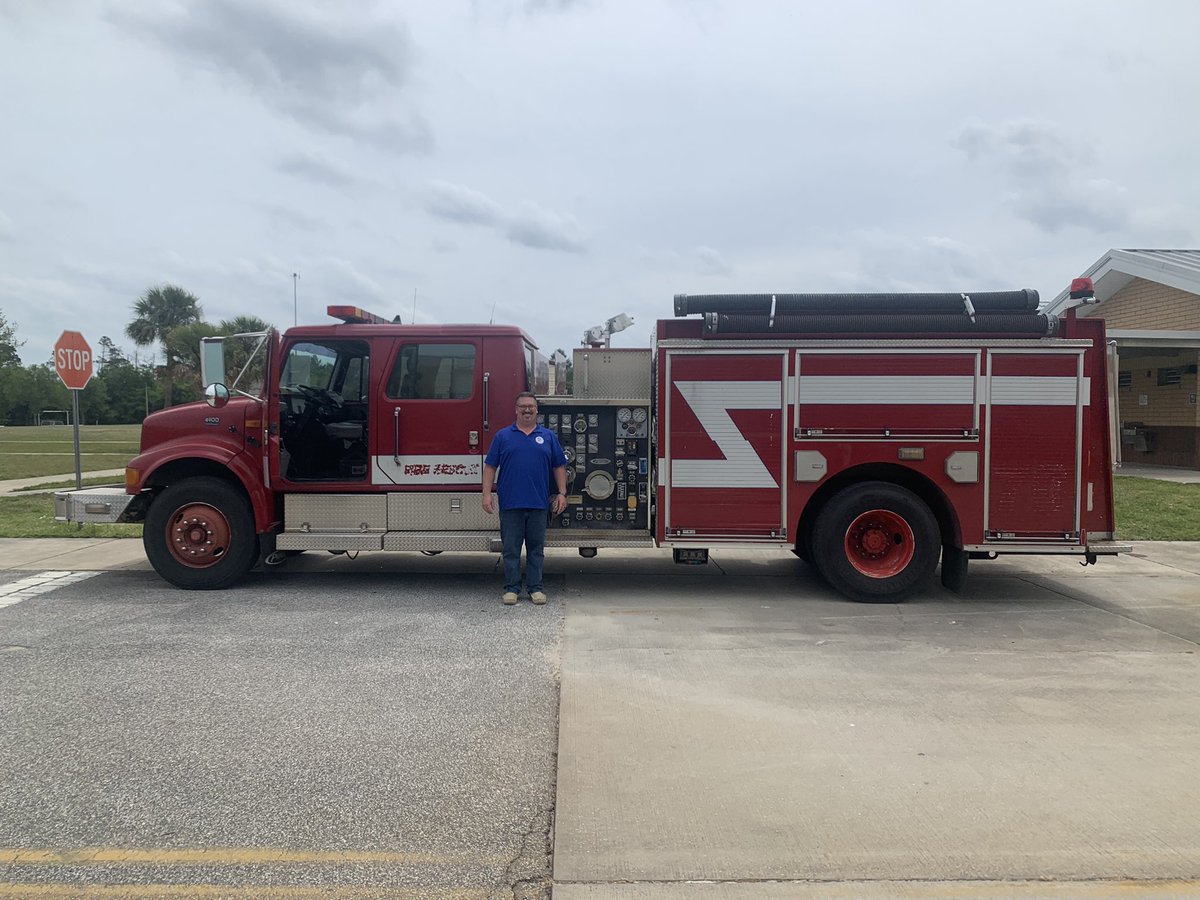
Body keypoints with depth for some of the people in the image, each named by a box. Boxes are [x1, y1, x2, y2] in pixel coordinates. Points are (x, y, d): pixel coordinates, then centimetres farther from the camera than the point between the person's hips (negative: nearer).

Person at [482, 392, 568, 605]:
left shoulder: (548, 437, 10)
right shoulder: (503, 436, 6)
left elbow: (559, 466, 11)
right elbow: (490, 466, 4)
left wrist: (562, 493, 3)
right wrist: (487, 494, -4)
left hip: (538, 504, 1)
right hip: (510, 504, -1)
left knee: (536, 549, 7)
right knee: (511, 549, 4)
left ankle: (536, 587, 14)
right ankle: (512, 588, 12)